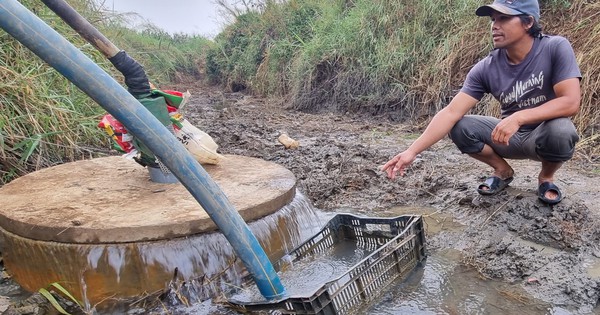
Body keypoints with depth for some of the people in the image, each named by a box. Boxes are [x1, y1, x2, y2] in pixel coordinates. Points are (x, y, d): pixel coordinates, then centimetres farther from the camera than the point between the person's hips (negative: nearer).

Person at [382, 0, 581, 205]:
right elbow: (451, 113, -21)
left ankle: (546, 177, -1)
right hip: (510, 136, 3)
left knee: (560, 131, -36)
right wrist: (412, 151, -31)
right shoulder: (486, 68, -15)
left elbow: (571, 102, -28)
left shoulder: (555, 48, -21)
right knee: (459, 127, -19)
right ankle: (503, 171, 7)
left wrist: (518, 117, -40)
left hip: (548, 134, -2)